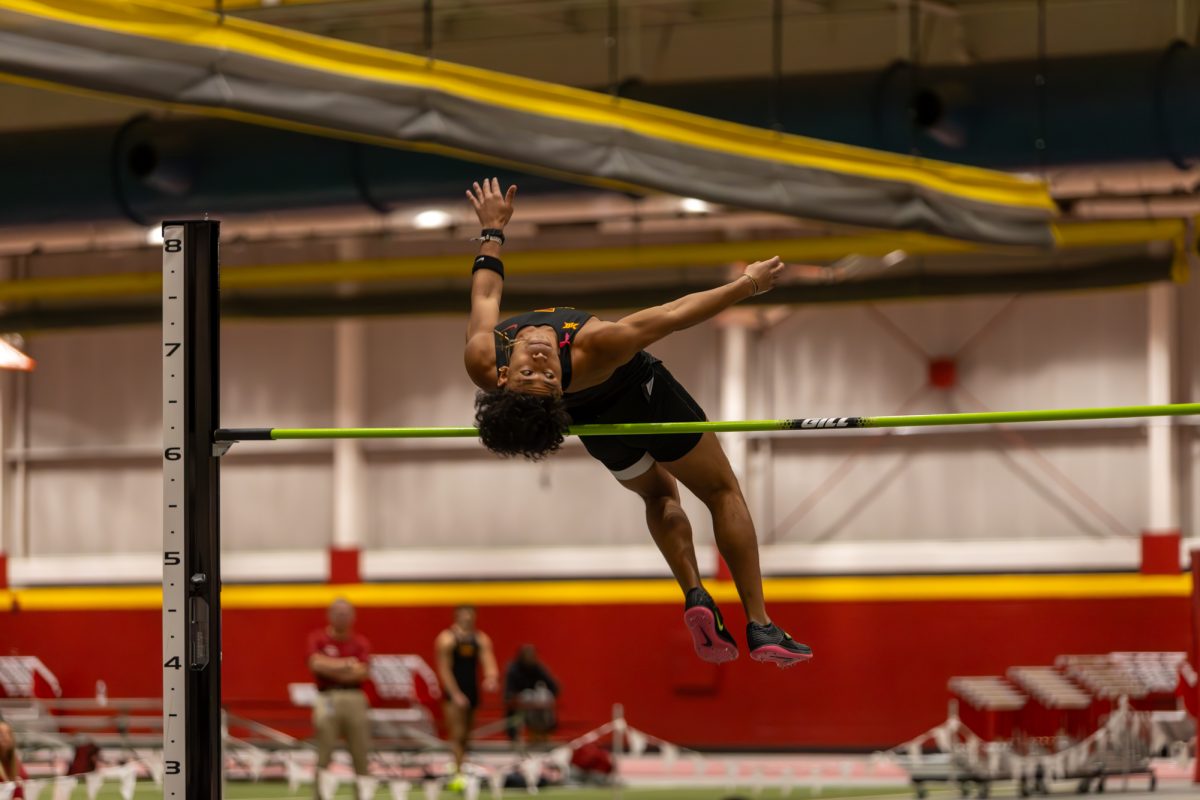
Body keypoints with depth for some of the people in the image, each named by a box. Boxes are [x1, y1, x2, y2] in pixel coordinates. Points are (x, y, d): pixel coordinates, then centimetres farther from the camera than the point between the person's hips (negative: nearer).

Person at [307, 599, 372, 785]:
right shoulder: (318, 639, 6)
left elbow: (362, 672, -4)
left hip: (355, 698, 2)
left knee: (360, 754, 4)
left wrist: (330, 668, -10)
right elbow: (316, 663, -12)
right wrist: (346, 664, -12)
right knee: (323, 755, -4)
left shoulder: (360, 642, 10)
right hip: (328, 698, -2)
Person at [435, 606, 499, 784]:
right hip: (454, 692, -5)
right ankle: (458, 774, -18)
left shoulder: (481, 639, 6)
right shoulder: (447, 639, -7)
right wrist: (456, 694, -18)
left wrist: (491, 678, -27)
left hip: (472, 692, 5)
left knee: (465, 736, 12)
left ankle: (459, 771, 24)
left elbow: (488, 662, -4)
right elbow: (444, 670, -11)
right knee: (457, 735, -13)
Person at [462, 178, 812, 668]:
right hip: (640, 397, -5)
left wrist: (492, 229, 3)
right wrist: (747, 284, -21)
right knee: (722, 492, 14)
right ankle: (759, 627, 7)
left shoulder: (480, 361, -35)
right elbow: (672, 315, -34)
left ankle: (694, 595, 12)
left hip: (595, 421, 5)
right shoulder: (590, 353, -47)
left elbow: (486, 290, -13)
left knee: (658, 495, 31)